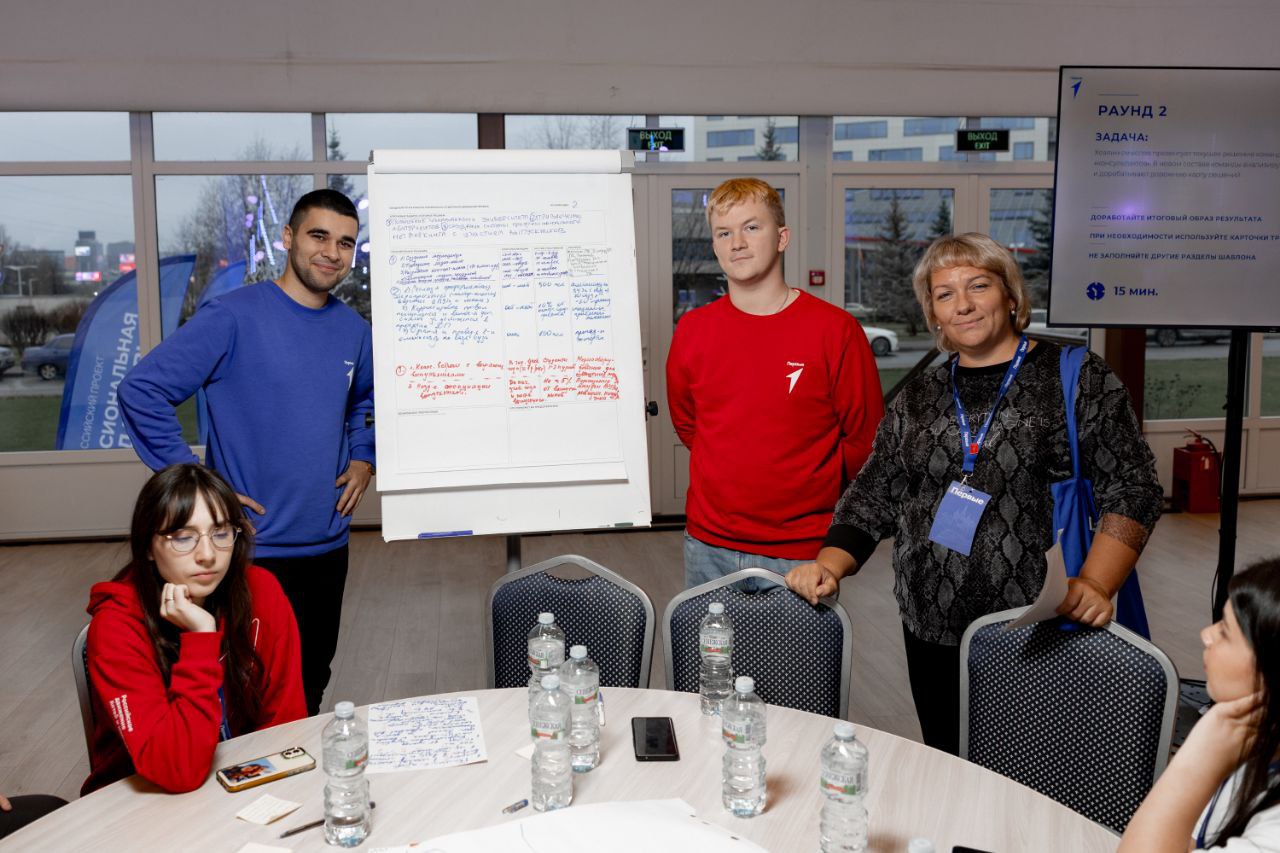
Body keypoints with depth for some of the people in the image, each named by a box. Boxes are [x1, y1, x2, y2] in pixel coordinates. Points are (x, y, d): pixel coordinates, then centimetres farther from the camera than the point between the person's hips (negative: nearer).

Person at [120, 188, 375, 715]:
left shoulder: (352, 330, 6)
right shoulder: (235, 316, -13)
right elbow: (141, 391, -15)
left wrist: (363, 459, 9)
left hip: (328, 543, 6)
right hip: (254, 547, -5)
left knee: (312, 683, 19)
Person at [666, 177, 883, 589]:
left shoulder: (835, 329, -9)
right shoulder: (692, 330, 1)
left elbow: (865, 436, -2)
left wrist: (808, 494, 5)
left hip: (802, 551, -3)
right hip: (708, 547, 3)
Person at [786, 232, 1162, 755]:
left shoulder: (1076, 379, -1)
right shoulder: (918, 398, 10)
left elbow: (1131, 491, -5)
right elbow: (872, 500, 11)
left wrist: (1094, 584, -19)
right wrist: (829, 566, -5)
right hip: (932, 633, 4)